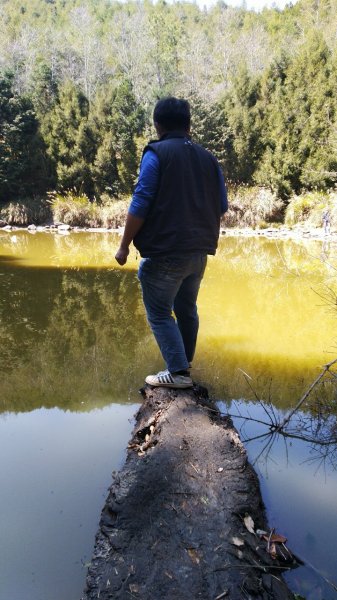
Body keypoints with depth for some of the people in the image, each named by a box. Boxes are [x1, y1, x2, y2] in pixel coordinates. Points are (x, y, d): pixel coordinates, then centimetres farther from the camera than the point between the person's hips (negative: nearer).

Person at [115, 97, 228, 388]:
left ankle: (178, 372, 2)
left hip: (166, 251, -6)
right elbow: (222, 205, 12)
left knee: (160, 313, 4)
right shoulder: (208, 158, 10)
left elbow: (141, 203, -13)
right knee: (187, 308, 20)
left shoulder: (157, 154, -7)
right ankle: (185, 362, 34)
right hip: (199, 252, 7)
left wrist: (124, 246, -6)